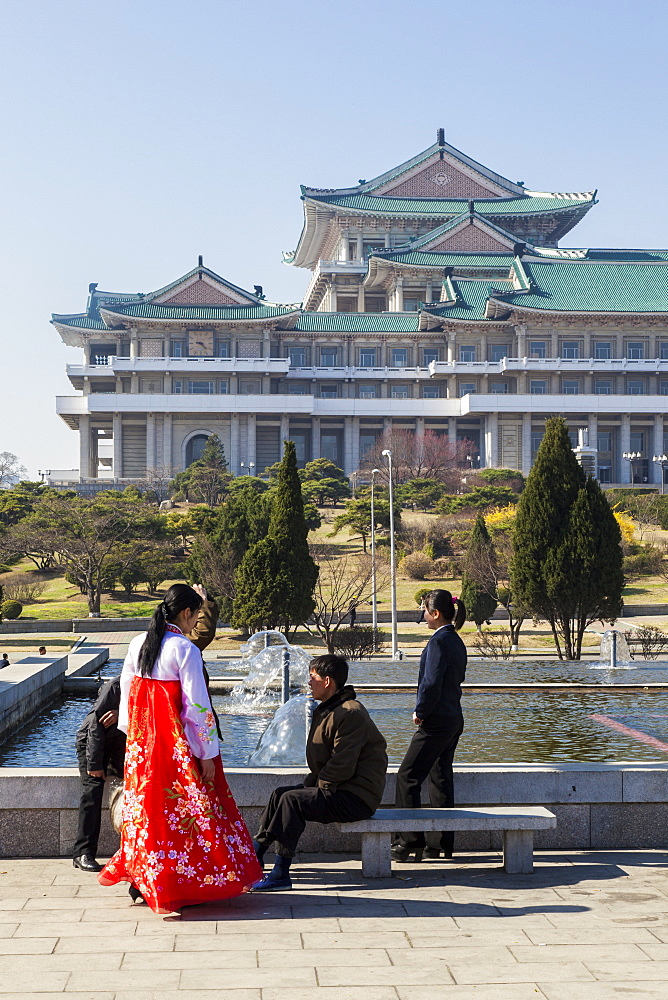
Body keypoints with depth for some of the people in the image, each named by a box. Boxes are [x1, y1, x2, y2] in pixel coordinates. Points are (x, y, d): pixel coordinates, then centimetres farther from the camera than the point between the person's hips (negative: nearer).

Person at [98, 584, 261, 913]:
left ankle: (142, 880, 22)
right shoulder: (185, 650, -15)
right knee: (185, 809, 3)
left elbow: (126, 692, 10)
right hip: (176, 744, -7)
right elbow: (197, 706, -17)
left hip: (141, 744, 7)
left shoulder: (138, 644, 5)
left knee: (147, 807, 16)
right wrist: (208, 753, -12)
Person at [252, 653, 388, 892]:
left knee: (291, 799, -24)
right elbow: (322, 762, 21)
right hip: (338, 789, 11)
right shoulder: (328, 709, 16)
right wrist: (311, 783, 5)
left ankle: (281, 874, -24)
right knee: (280, 793, 10)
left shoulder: (350, 714, -18)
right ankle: (255, 854, 15)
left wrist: (317, 785, -10)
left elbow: (342, 767, -23)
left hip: (356, 798, -11)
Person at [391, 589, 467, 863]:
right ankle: (441, 843, 16)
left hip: (436, 721, -10)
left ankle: (411, 842, -4)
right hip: (453, 719, 10)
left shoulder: (439, 640, -16)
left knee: (407, 778, -5)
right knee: (441, 779, 13)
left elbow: (432, 683, -22)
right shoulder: (456, 641, 13)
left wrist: (420, 712, -9)